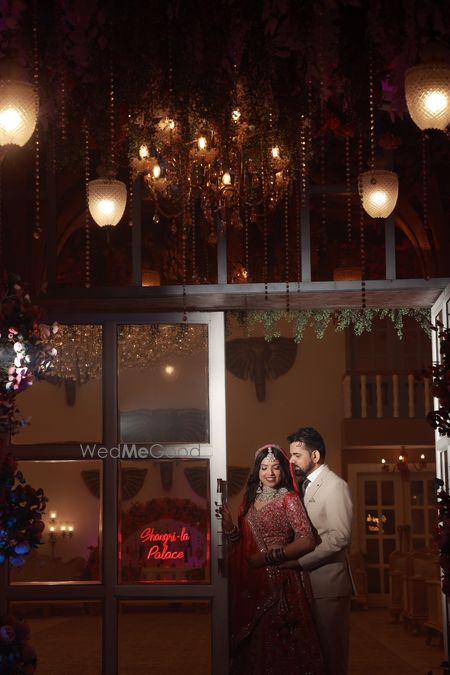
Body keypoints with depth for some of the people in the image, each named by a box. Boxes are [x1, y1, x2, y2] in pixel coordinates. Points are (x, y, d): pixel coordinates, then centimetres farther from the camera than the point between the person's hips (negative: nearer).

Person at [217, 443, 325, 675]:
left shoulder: (288, 499, -5)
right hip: (252, 584, 5)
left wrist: (268, 557, -16)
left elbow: (307, 541, -14)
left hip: (280, 581, -5)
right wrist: (228, 524, -6)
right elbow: (243, 542, 11)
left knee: (278, 645, 0)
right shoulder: (250, 500, 12)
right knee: (253, 644, 11)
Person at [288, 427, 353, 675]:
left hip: (328, 581, -8)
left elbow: (340, 537, -19)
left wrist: (299, 561, -19)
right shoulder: (306, 486, 16)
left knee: (331, 650, -1)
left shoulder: (335, 485, -10)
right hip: (308, 578, 8)